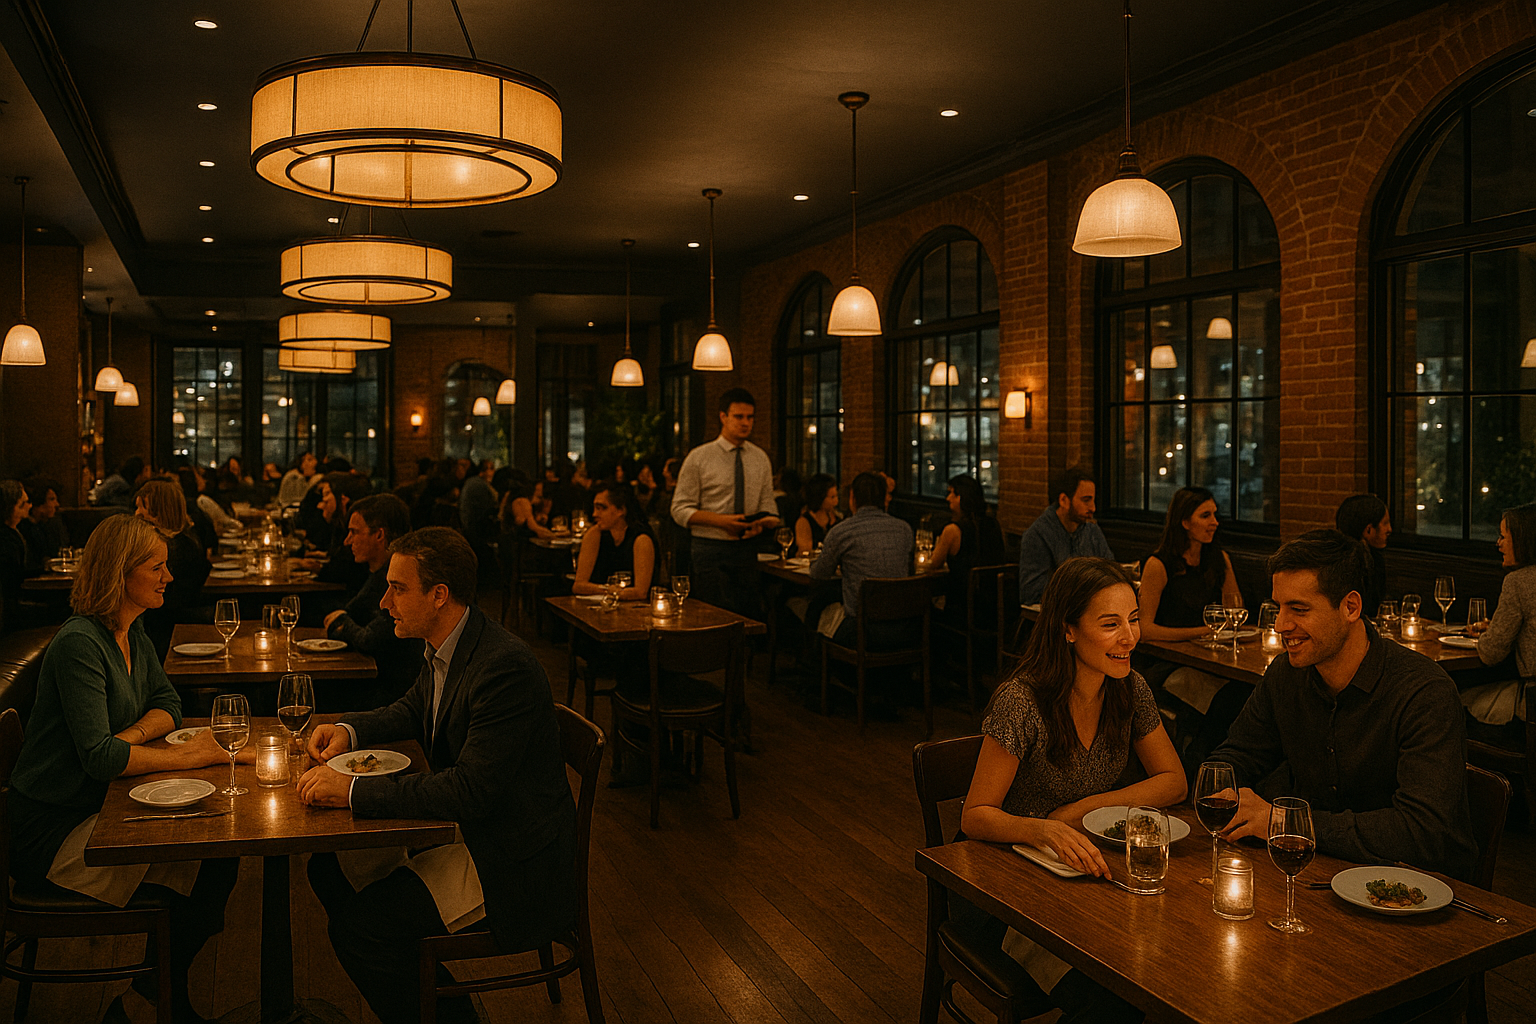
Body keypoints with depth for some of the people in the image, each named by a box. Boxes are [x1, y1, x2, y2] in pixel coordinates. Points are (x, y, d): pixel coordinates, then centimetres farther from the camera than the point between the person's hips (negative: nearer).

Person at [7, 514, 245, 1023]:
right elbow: (99, 759, -30)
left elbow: (167, 704, 11)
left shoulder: (132, 631, 5)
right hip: (51, 833, -8)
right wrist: (191, 756, -27)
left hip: (98, 807, 8)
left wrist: (129, 736, -10)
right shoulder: (80, 644, -23)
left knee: (218, 850, -9)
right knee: (209, 870, -17)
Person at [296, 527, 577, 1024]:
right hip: (461, 827, 10)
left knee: (358, 927, -15)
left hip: (510, 859, -10)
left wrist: (354, 791, -28)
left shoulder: (506, 668, -29)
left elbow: (471, 791, -31)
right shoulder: (444, 649, 1)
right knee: (330, 869, 10)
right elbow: (410, 711, 21)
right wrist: (349, 731, 2)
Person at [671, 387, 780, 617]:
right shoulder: (699, 458, -3)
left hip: (747, 549, 4)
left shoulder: (760, 458, 10)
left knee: (751, 616, 5)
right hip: (710, 549, -4)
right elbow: (680, 510, -5)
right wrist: (721, 520, -19)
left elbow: (767, 504, 10)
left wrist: (760, 523, -15)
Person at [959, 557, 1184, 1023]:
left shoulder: (1130, 688, -3)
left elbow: (1172, 780, 4)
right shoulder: (1022, 701, -22)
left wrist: (1083, 809, -12)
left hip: (1084, 868, 6)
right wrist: (1044, 831, -41)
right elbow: (975, 816, -19)